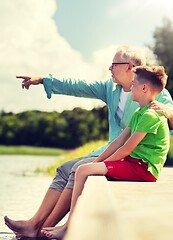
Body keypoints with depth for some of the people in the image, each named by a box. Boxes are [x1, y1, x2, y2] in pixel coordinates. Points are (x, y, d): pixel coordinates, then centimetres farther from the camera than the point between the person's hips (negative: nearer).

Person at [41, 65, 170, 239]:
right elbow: (119, 142, 13)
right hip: (133, 164, 10)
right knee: (87, 169, 12)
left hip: (143, 168, -10)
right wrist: (96, 162, 7)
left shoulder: (151, 115, -16)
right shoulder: (138, 114, 17)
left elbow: (126, 149, -17)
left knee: (83, 171, -18)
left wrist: (100, 165, -6)